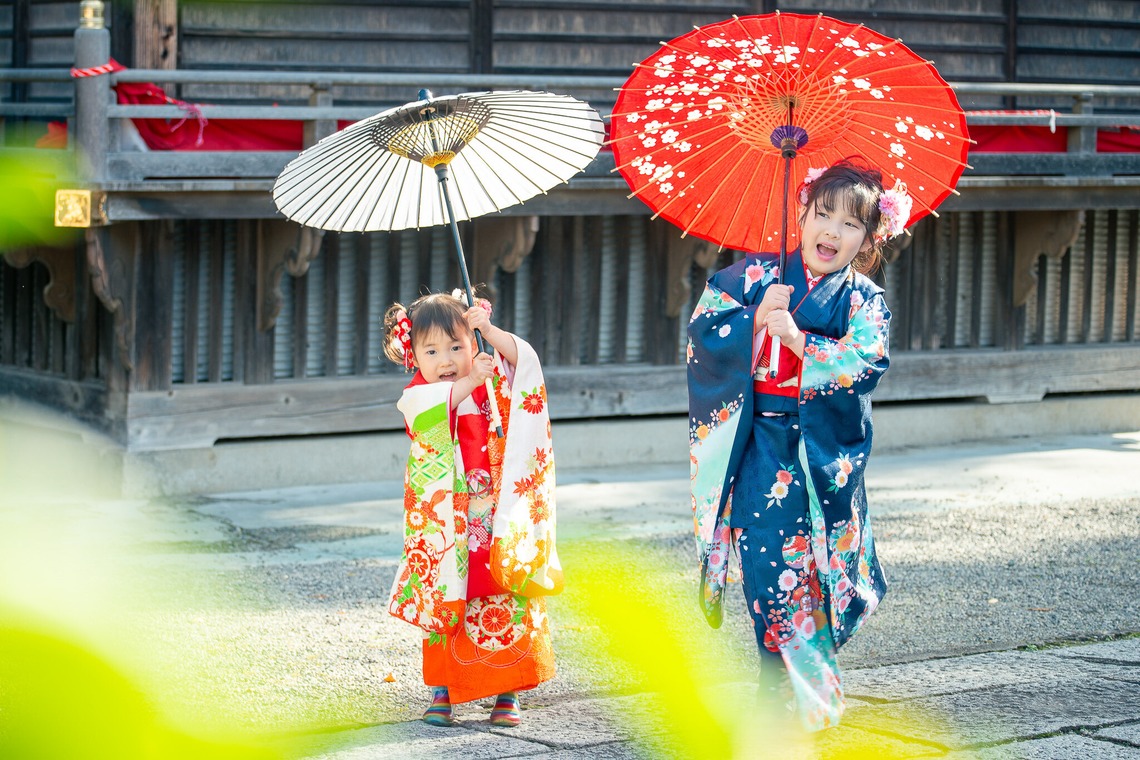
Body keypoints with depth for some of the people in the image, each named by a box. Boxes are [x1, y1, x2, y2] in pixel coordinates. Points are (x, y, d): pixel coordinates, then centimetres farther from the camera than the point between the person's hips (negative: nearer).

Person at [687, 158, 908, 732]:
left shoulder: (864, 301, 3)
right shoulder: (755, 274, 7)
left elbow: (865, 364, -13)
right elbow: (703, 330, 0)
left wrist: (799, 340, -19)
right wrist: (756, 318, -14)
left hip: (822, 450, 0)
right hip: (757, 442, 1)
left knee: (810, 553, -3)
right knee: (766, 551, -6)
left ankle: (801, 690, 9)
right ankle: (783, 679, 7)